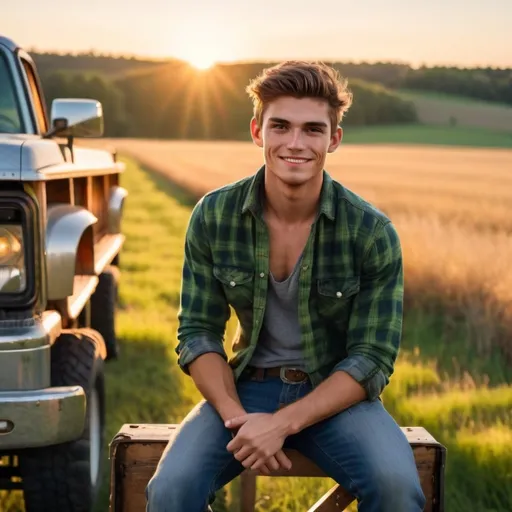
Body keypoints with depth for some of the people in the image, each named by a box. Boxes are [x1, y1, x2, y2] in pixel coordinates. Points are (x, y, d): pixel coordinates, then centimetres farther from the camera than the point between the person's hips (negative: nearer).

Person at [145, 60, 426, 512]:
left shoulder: (373, 233, -11)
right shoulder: (213, 217, -5)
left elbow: (372, 359, -10)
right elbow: (198, 334, -1)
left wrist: (283, 424, -21)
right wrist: (237, 418, -18)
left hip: (337, 393, -1)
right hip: (246, 387, 1)